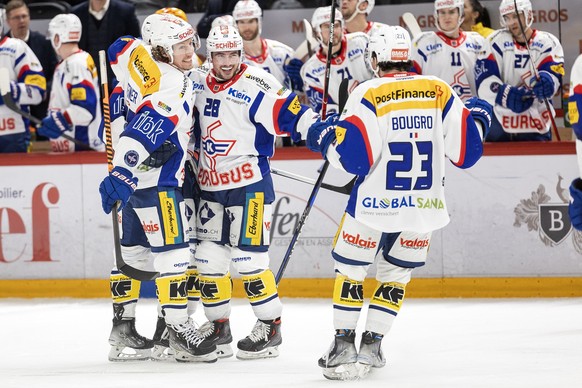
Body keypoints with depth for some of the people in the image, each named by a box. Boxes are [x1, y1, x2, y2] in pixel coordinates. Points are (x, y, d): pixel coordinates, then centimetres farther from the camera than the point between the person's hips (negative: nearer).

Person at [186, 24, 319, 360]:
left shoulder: (256, 86, -14)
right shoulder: (200, 86, 8)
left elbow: (289, 114, -20)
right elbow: (193, 126, 26)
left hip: (249, 184, -7)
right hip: (211, 185, 7)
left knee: (248, 258, -8)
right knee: (209, 257, 7)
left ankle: (270, 326, 3)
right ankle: (219, 326, 19)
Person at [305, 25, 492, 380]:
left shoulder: (369, 95, -8)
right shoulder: (441, 92, 1)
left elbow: (353, 158, -12)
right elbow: (465, 152, 3)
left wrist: (325, 137, 6)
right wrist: (479, 119, 22)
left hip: (375, 204, -3)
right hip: (423, 206, 3)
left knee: (350, 269, 13)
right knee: (396, 274, 19)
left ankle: (344, 346, 8)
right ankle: (372, 345, 17)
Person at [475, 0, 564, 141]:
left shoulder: (548, 42, 2)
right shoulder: (497, 41, 2)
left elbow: (553, 76, -13)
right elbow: (484, 81, -8)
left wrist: (544, 83, -38)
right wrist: (506, 95, -26)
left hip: (537, 125, 0)